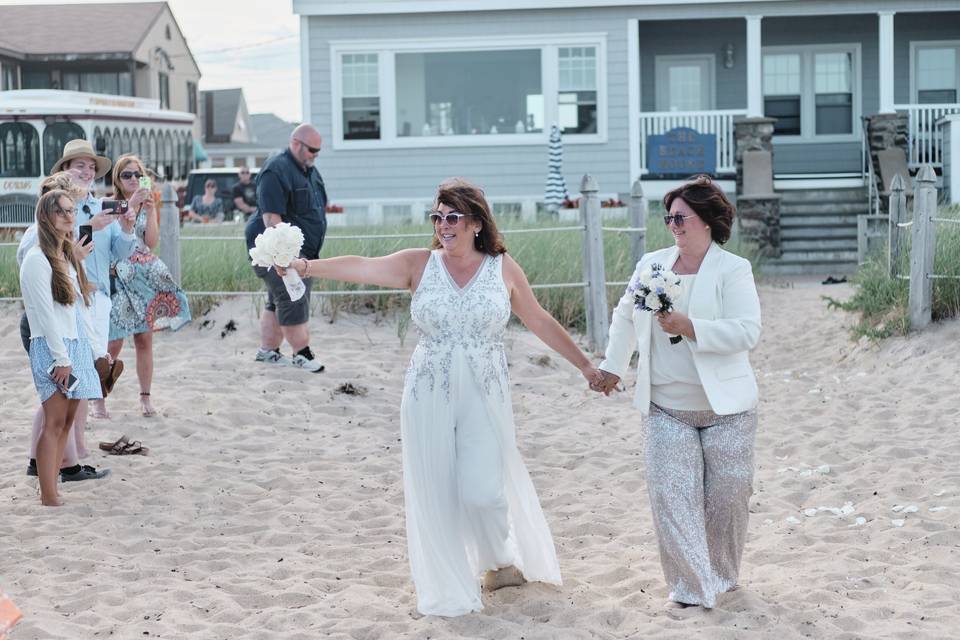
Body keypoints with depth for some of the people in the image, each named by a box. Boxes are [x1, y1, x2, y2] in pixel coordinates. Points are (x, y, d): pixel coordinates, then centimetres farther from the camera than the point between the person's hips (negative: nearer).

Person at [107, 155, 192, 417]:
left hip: (145, 277, 4)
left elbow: (152, 242, 0)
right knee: (114, 341, -7)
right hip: (117, 275, -4)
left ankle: (145, 397, 11)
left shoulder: (149, 205, 12)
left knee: (144, 339, 5)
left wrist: (150, 208, -8)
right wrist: (131, 204, -22)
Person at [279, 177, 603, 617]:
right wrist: (309, 267, -29)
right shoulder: (419, 264, 0)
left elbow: (540, 322, 11)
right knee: (435, 495, 3)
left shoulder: (503, 268, 2)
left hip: (485, 399, -1)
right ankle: (449, 593, 18)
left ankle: (501, 561, 23)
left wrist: (584, 365, 14)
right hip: (429, 398, 1)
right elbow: (361, 268, -13)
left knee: (482, 492, -8)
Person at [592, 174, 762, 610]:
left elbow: (747, 331, -19)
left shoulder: (733, 270, -8)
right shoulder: (651, 265, 7)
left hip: (725, 408, -3)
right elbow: (625, 316, 23)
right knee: (671, 495, -5)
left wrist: (690, 328, -25)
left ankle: (722, 576, 27)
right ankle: (690, 586, 1)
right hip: (666, 409, 3)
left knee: (726, 496, 7)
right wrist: (612, 366, 20)